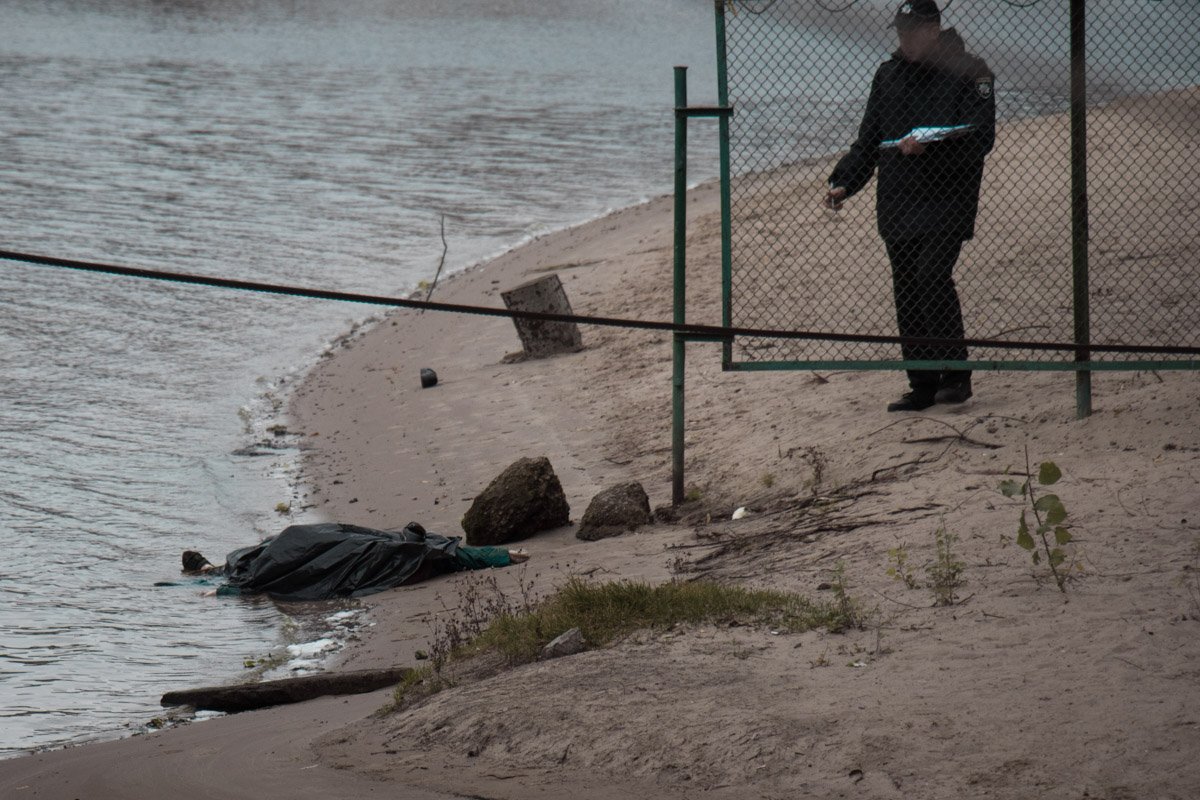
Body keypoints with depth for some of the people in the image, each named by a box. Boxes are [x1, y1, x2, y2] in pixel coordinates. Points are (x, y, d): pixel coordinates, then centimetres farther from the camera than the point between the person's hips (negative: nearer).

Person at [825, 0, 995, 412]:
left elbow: (980, 138, -11)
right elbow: (868, 139, 21)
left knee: (931, 275, -20)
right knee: (906, 291, 5)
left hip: (947, 202, -6)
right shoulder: (888, 75, 16)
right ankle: (923, 385, 11)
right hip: (897, 204, 6)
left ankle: (955, 374, -9)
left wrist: (929, 146, -24)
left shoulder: (969, 73, -2)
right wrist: (844, 183, 8)